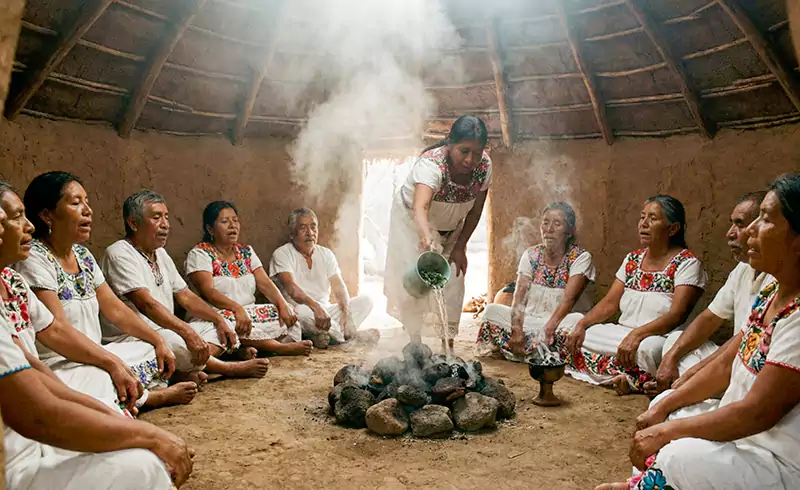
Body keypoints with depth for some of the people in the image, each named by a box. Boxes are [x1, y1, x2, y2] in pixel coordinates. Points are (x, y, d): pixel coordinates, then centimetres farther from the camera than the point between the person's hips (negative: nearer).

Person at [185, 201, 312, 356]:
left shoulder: (246, 251, 15)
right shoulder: (200, 253, -3)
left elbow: (265, 284, 6)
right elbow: (208, 292, -17)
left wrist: (282, 305, -13)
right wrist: (237, 308, -33)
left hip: (250, 313, 6)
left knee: (289, 313, -13)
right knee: (229, 321, -38)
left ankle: (248, 347, -29)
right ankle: (280, 347, -29)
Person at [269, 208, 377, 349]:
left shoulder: (326, 254, 12)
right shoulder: (282, 254, -4)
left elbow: (339, 287, 0)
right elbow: (291, 287, -21)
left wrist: (346, 311, -21)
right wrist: (315, 307, -38)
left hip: (327, 311, 5)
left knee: (365, 300, -11)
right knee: (302, 311, -39)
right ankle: (350, 334, -21)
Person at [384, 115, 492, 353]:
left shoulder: (484, 166, -24)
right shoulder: (431, 164, -40)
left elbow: (476, 210, -10)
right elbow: (420, 207, -59)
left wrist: (460, 247, -12)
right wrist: (425, 236, -79)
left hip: (451, 227, 4)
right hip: (412, 221, -4)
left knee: (452, 284, 2)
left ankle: (448, 346, 14)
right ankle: (414, 344, 4)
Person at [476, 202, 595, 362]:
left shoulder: (581, 258, -9)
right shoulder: (531, 255, 2)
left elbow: (569, 299, -22)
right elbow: (520, 296, -9)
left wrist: (548, 328, -36)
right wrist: (517, 330, -25)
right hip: (531, 320, 4)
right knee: (492, 310, -17)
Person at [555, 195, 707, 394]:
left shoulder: (687, 263, -6)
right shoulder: (633, 259, 14)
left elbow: (677, 315, -19)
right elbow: (610, 303, 10)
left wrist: (637, 334, -32)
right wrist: (581, 324, -7)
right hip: (621, 334, 8)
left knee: (646, 349, -42)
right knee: (570, 322, -7)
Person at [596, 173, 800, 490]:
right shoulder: (770, 294, 3)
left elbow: (758, 412, -27)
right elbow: (724, 364, 8)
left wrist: (665, 431, -19)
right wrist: (662, 408, 2)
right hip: (742, 430, 9)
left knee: (675, 456, -26)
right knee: (664, 402, 14)